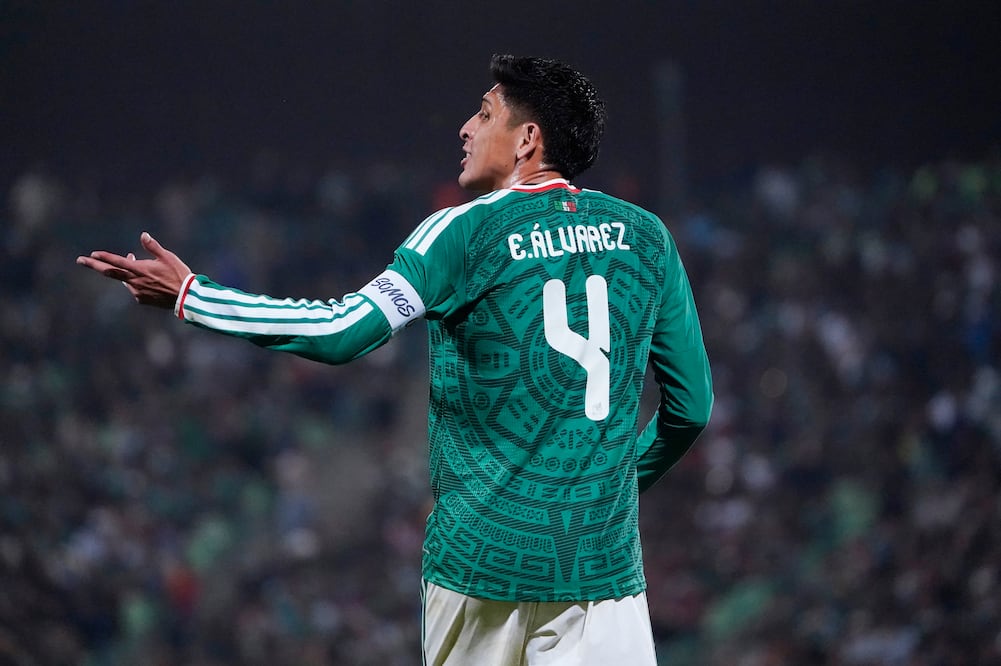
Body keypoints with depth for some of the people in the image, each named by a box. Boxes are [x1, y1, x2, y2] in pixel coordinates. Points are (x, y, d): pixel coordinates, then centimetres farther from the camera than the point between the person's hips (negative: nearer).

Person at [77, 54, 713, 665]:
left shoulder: (468, 232, -5)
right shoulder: (647, 237, 6)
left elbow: (343, 331, -15)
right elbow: (692, 405, 9)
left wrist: (189, 295, -7)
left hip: (481, 558, -2)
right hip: (603, 564, 2)